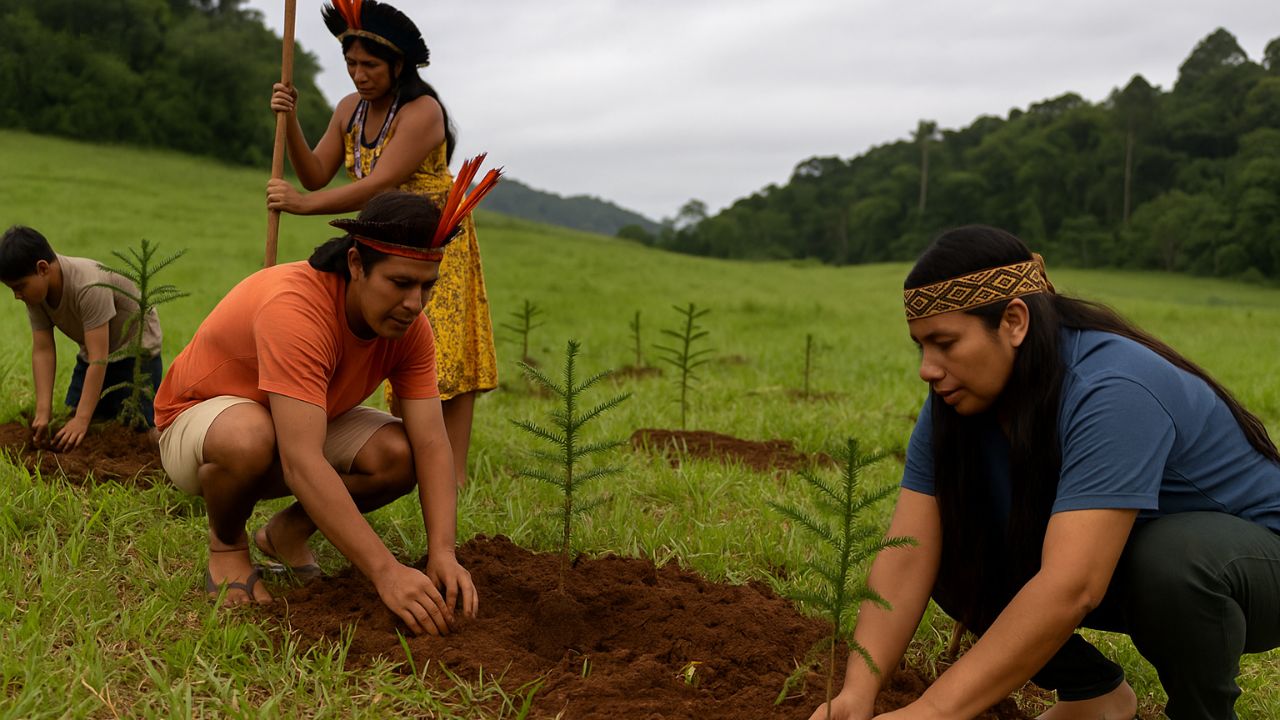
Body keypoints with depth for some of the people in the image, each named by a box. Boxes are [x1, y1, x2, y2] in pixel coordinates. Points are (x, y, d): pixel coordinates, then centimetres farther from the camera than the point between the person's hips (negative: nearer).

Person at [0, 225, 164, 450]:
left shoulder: (89, 286, -36)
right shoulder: (35, 288, -14)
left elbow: (98, 360, -35)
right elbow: (42, 350, -15)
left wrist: (82, 420, -38)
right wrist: (43, 412, -25)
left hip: (137, 349, -7)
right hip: (94, 352, 7)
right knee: (70, 420, 1)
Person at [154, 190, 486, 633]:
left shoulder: (409, 325, -16)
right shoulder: (296, 309, -38)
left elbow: (431, 444, -20)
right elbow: (302, 464, -45)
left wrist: (442, 554, -34)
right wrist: (386, 573, -48)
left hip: (304, 424, 6)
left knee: (398, 454, -23)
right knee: (250, 437, -41)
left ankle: (286, 534, 6)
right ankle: (227, 544, -5)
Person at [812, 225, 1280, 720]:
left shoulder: (1111, 393, -34)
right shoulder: (956, 403, -12)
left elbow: (1072, 588, -43)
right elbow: (908, 555, -19)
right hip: (1100, 562, 6)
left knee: (1171, 559, -37)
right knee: (948, 552, -10)